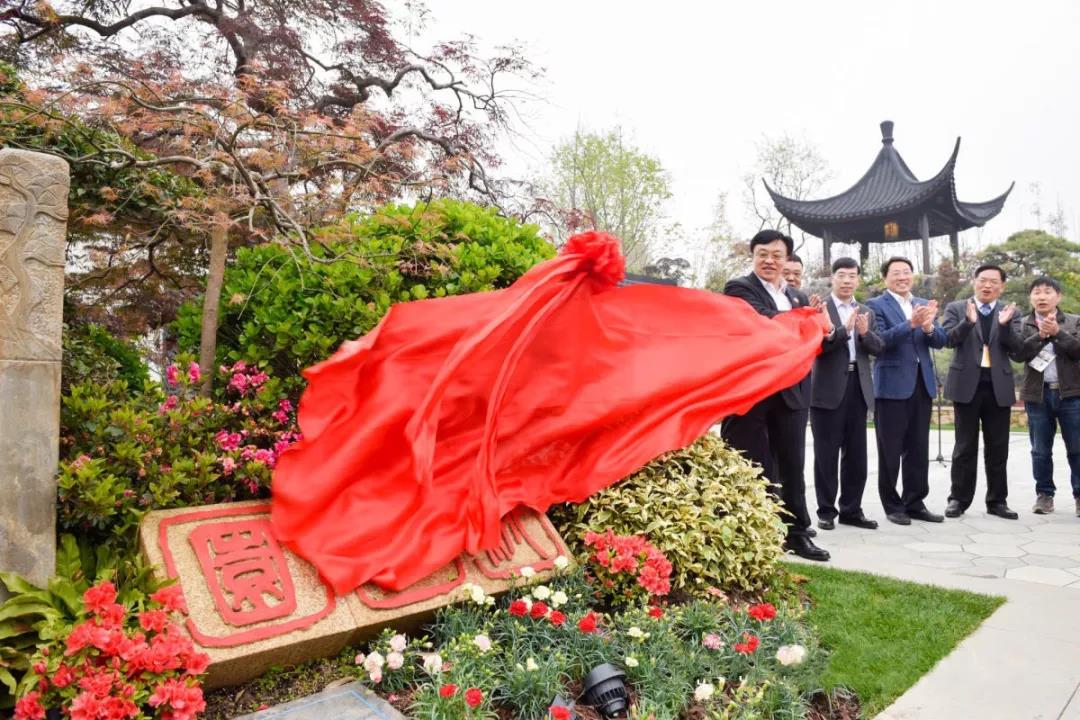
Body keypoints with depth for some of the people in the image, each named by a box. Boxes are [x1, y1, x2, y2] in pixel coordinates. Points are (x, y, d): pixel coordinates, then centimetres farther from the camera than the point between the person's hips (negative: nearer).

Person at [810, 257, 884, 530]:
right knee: (827, 454, 2)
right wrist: (845, 329, -22)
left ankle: (851, 510, 19)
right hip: (829, 388, -5)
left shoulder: (867, 313, 15)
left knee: (856, 454, 9)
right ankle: (826, 511, 10)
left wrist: (865, 333, -11)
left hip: (858, 387, 5)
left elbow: (878, 348, 7)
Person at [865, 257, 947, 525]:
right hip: (892, 385, -5)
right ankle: (892, 506, 11)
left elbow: (940, 341, 5)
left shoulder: (924, 304, 14)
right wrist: (911, 323, -28)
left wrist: (928, 326, -16)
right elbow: (879, 340, -16)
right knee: (890, 451, 1)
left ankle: (915, 502, 20)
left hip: (922, 383, 5)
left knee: (919, 450, 10)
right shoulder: (876, 305, -2)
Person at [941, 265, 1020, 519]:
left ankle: (997, 500, 17)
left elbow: (1015, 348, -2)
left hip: (999, 386, 2)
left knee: (998, 448, 7)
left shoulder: (1010, 312, 8)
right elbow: (948, 340, -9)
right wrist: (968, 321, -24)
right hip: (967, 384, -2)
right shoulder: (956, 308, 3)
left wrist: (1005, 324, -18)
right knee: (965, 446, 3)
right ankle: (959, 498, 10)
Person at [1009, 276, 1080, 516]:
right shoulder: (1021, 324, 5)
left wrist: (1057, 332, -17)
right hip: (1037, 394, 0)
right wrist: (1040, 335, -17)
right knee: (1040, 450, 6)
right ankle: (1044, 494, 17)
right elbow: (1017, 353, -8)